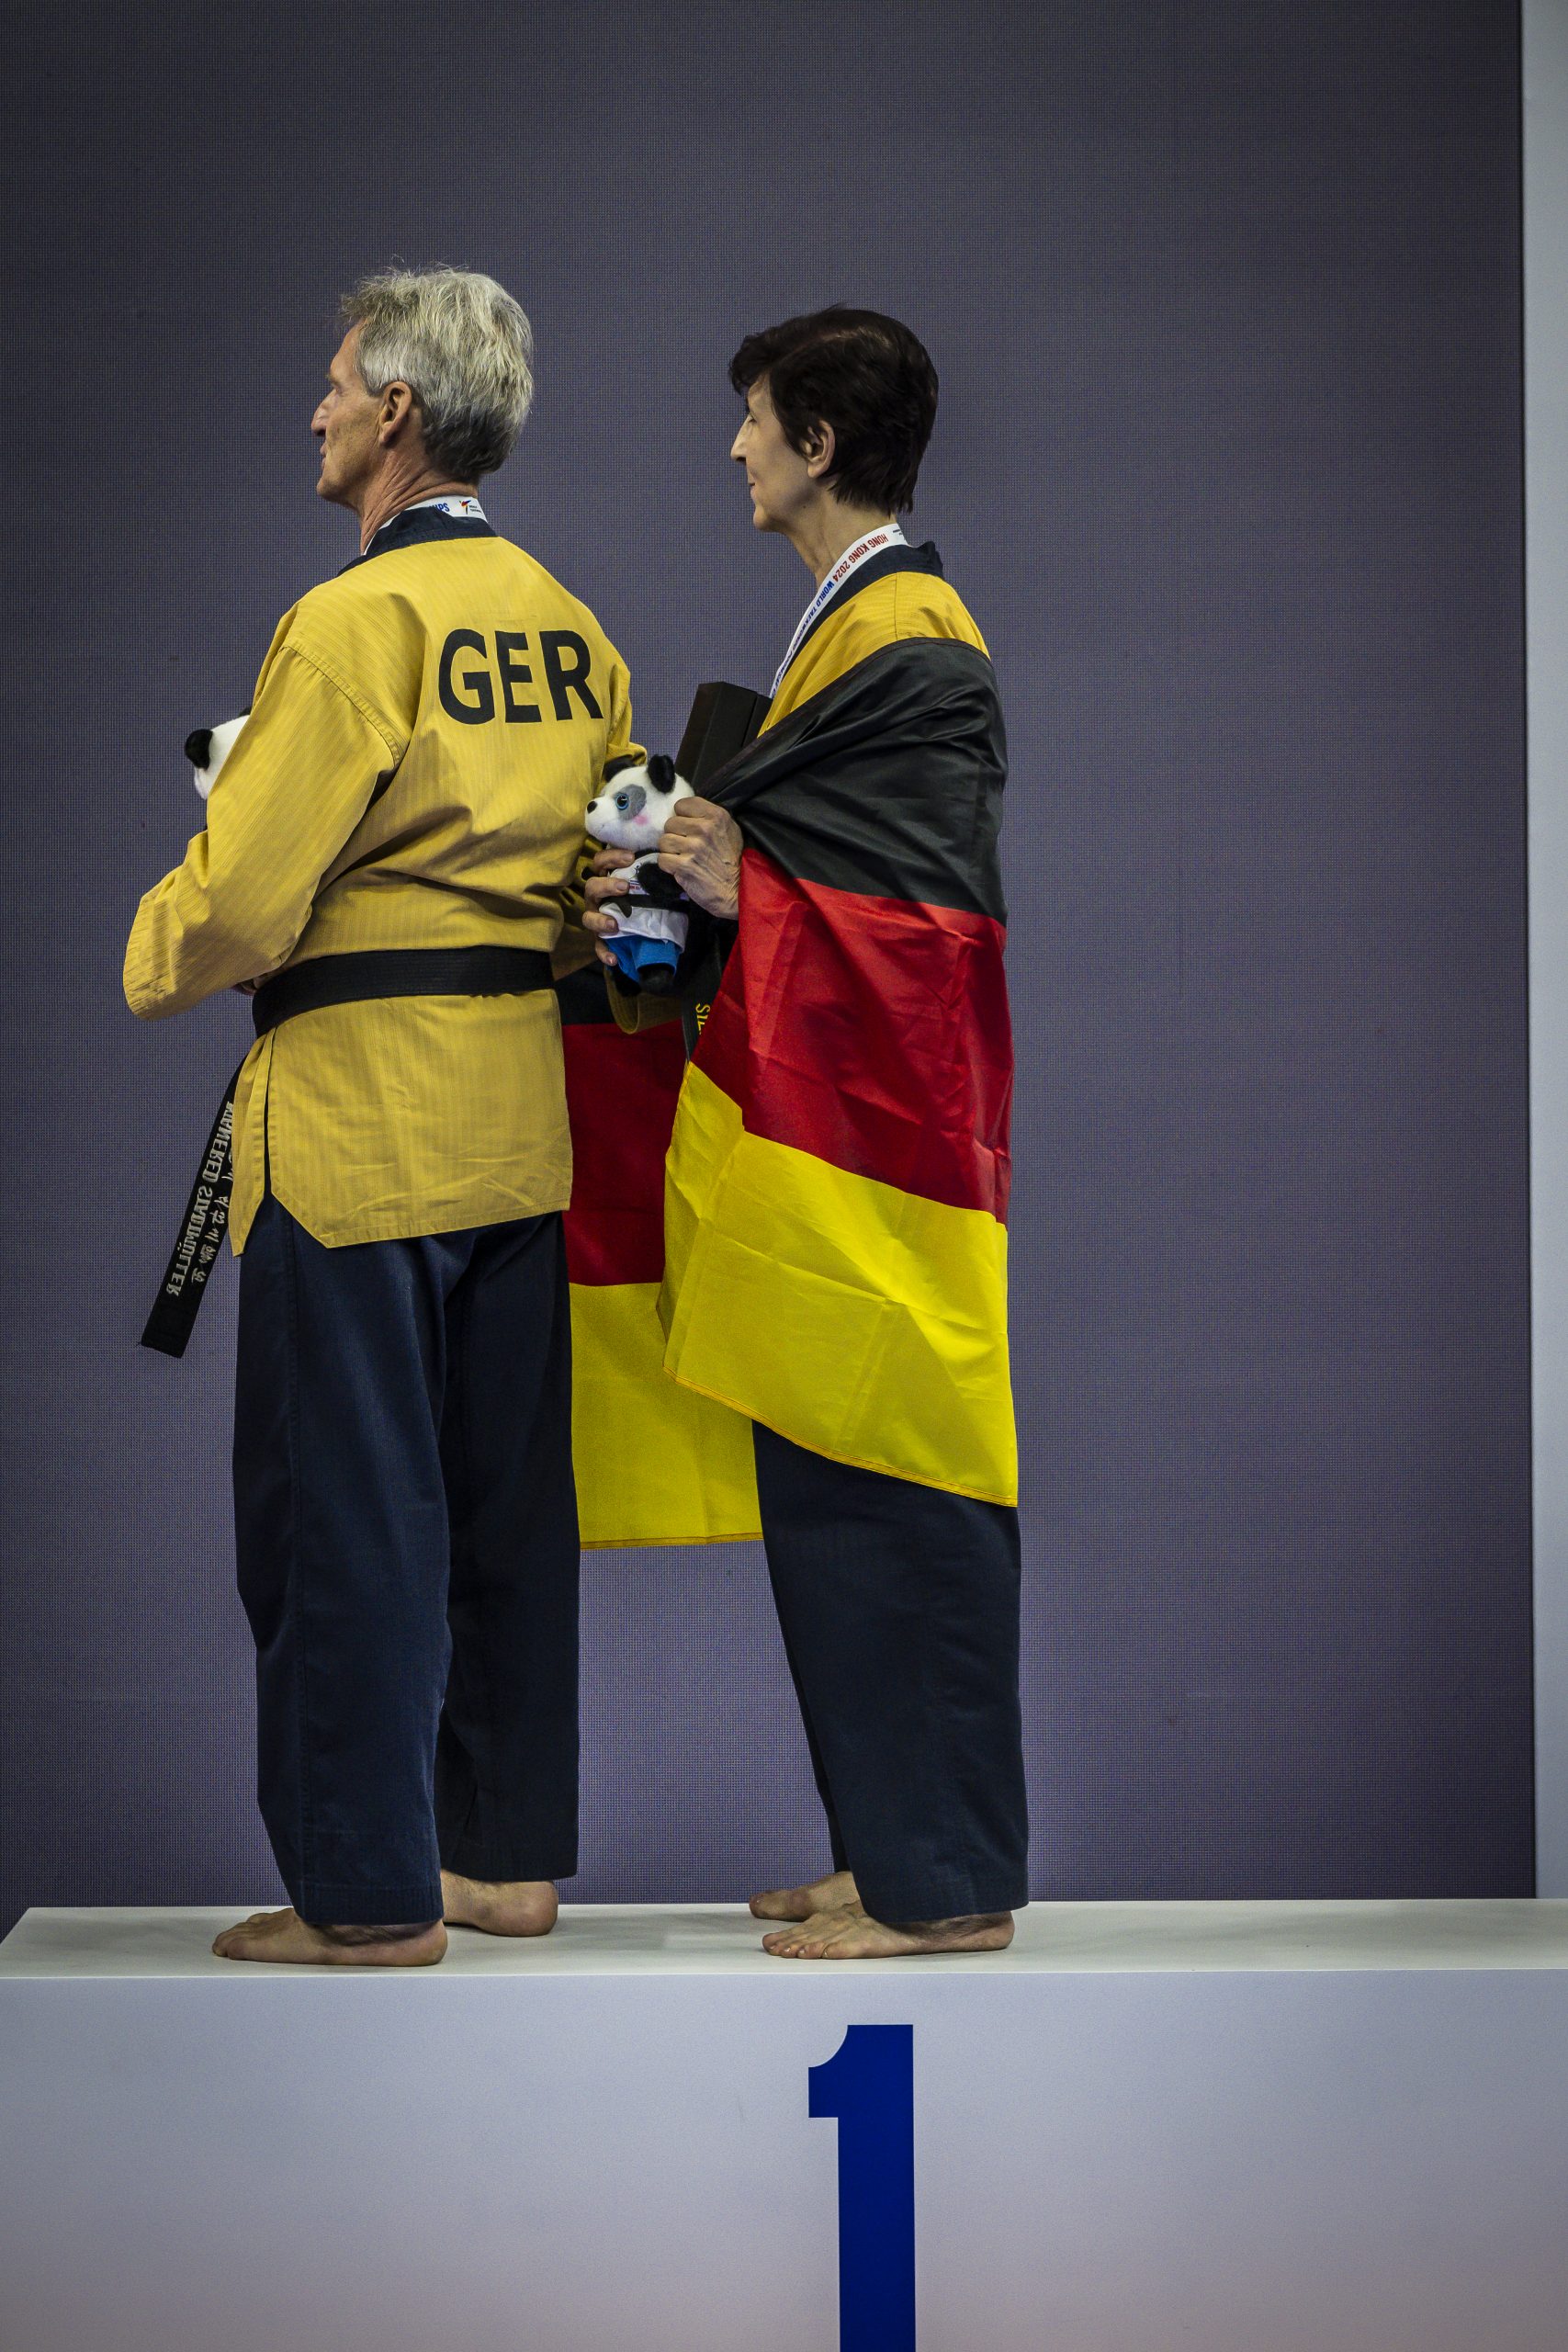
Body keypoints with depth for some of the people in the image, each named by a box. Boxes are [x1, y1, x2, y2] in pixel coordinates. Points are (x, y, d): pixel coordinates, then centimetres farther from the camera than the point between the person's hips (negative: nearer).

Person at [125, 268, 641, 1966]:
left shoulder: (357, 620, -14)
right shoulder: (572, 630, 9)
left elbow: (242, 893, -15)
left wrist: (155, 962, 4)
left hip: (360, 1113, -8)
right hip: (526, 1109, 8)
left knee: (343, 1506, 0)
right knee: (507, 1493, 13)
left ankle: (370, 1892, 5)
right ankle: (510, 1854, 20)